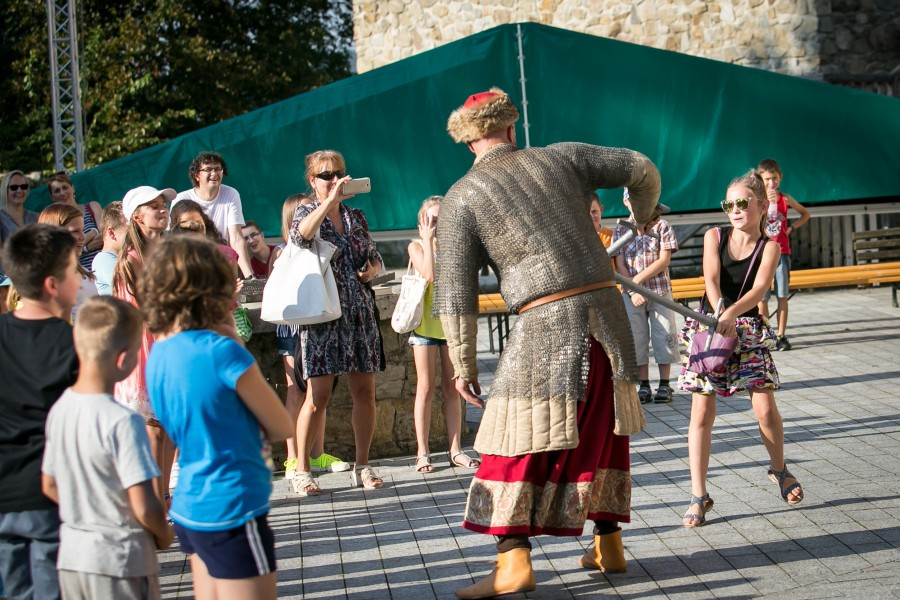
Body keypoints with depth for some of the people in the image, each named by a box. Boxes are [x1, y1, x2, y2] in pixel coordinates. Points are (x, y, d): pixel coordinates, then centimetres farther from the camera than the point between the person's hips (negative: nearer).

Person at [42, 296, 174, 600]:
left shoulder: (59, 410, 0)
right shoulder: (123, 422, -22)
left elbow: (49, 486, 11)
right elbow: (144, 507, -22)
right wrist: (164, 535, -2)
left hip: (70, 555, 7)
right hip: (120, 563, -7)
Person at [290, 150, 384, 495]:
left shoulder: (356, 216, 14)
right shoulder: (306, 213, 1)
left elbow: (375, 257, 24)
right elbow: (301, 234, -24)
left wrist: (373, 268, 1)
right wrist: (331, 200, -30)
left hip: (359, 313, 5)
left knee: (365, 392, 3)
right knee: (318, 396, -8)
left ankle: (362, 467, 16)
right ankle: (301, 470, 3)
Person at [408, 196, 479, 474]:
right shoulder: (416, 246, -2)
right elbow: (430, 274, -20)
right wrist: (428, 240, -15)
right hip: (426, 323, -3)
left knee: (452, 389, 5)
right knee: (426, 388, -1)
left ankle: (455, 450, 10)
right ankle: (422, 453, 4)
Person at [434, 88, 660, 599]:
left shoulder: (462, 197, 2)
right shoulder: (560, 158, 10)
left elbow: (456, 292, -1)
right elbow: (642, 169, 14)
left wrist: (464, 365, 6)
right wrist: (644, 215, 36)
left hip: (546, 326, -4)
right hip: (606, 309, 4)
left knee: (520, 443, 2)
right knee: (604, 432, 18)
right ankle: (609, 543, 25)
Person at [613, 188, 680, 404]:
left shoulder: (662, 226, -1)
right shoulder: (621, 230, 4)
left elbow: (664, 261, -8)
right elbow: (620, 265, 0)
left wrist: (638, 279, -14)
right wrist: (632, 291, -12)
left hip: (660, 290, -2)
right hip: (632, 294, 2)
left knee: (664, 336, 1)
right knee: (637, 338, 4)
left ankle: (664, 385, 9)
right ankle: (644, 386, 12)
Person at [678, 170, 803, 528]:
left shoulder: (769, 247, -4)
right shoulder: (714, 237, 0)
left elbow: (759, 288, -20)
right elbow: (711, 280, -14)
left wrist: (732, 313, -37)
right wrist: (720, 314, -32)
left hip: (748, 329, 0)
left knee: (765, 408, -5)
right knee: (702, 412, -4)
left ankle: (779, 469, 26)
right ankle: (699, 496, 1)